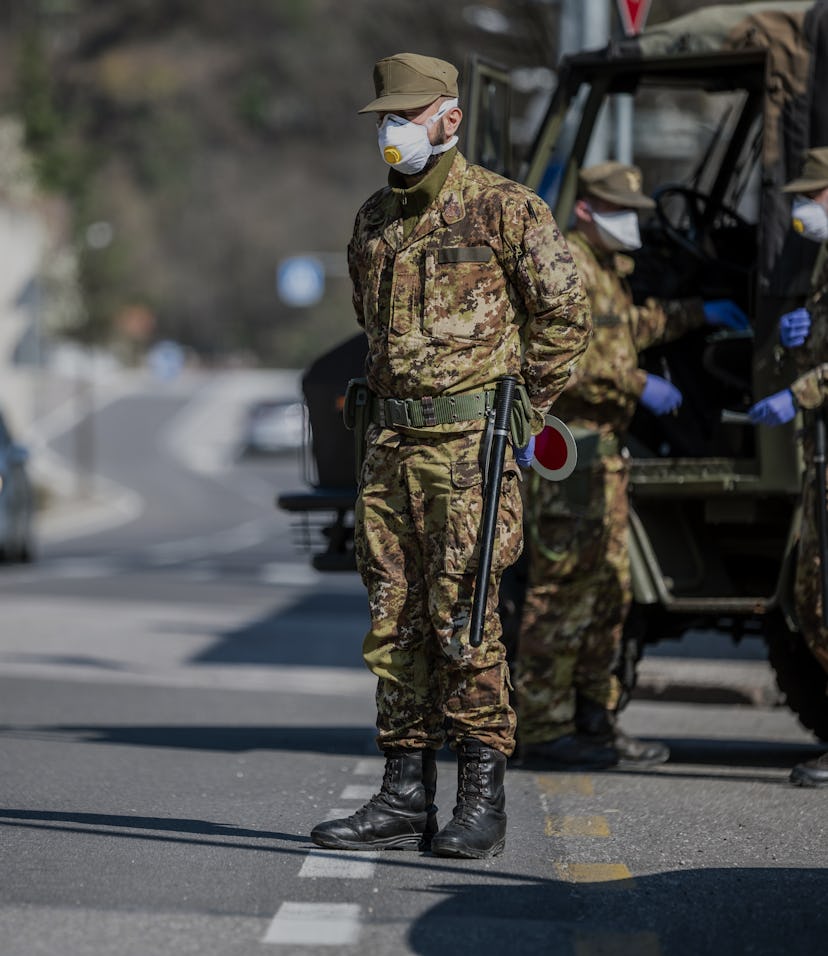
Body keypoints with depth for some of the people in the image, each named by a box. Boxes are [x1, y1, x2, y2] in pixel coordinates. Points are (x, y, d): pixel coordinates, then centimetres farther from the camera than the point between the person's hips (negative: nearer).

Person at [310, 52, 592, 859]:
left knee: (463, 617, -8)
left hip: (471, 442, -7)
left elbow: (564, 315, -2)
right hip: (392, 442, 7)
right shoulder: (373, 221, 14)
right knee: (395, 620, 6)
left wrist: (519, 413, 1)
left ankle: (483, 800, -1)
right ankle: (406, 798, 12)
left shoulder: (503, 209, -6)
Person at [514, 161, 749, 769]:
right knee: (564, 588, -10)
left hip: (602, 448, 11)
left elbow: (626, 328, 37)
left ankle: (594, 721, 20)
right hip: (566, 445, -11)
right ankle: (543, 730, -7)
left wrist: (696, 314, 32)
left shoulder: (604, 269, 20)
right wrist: (639, 386, -23)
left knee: (609, 591, 13)